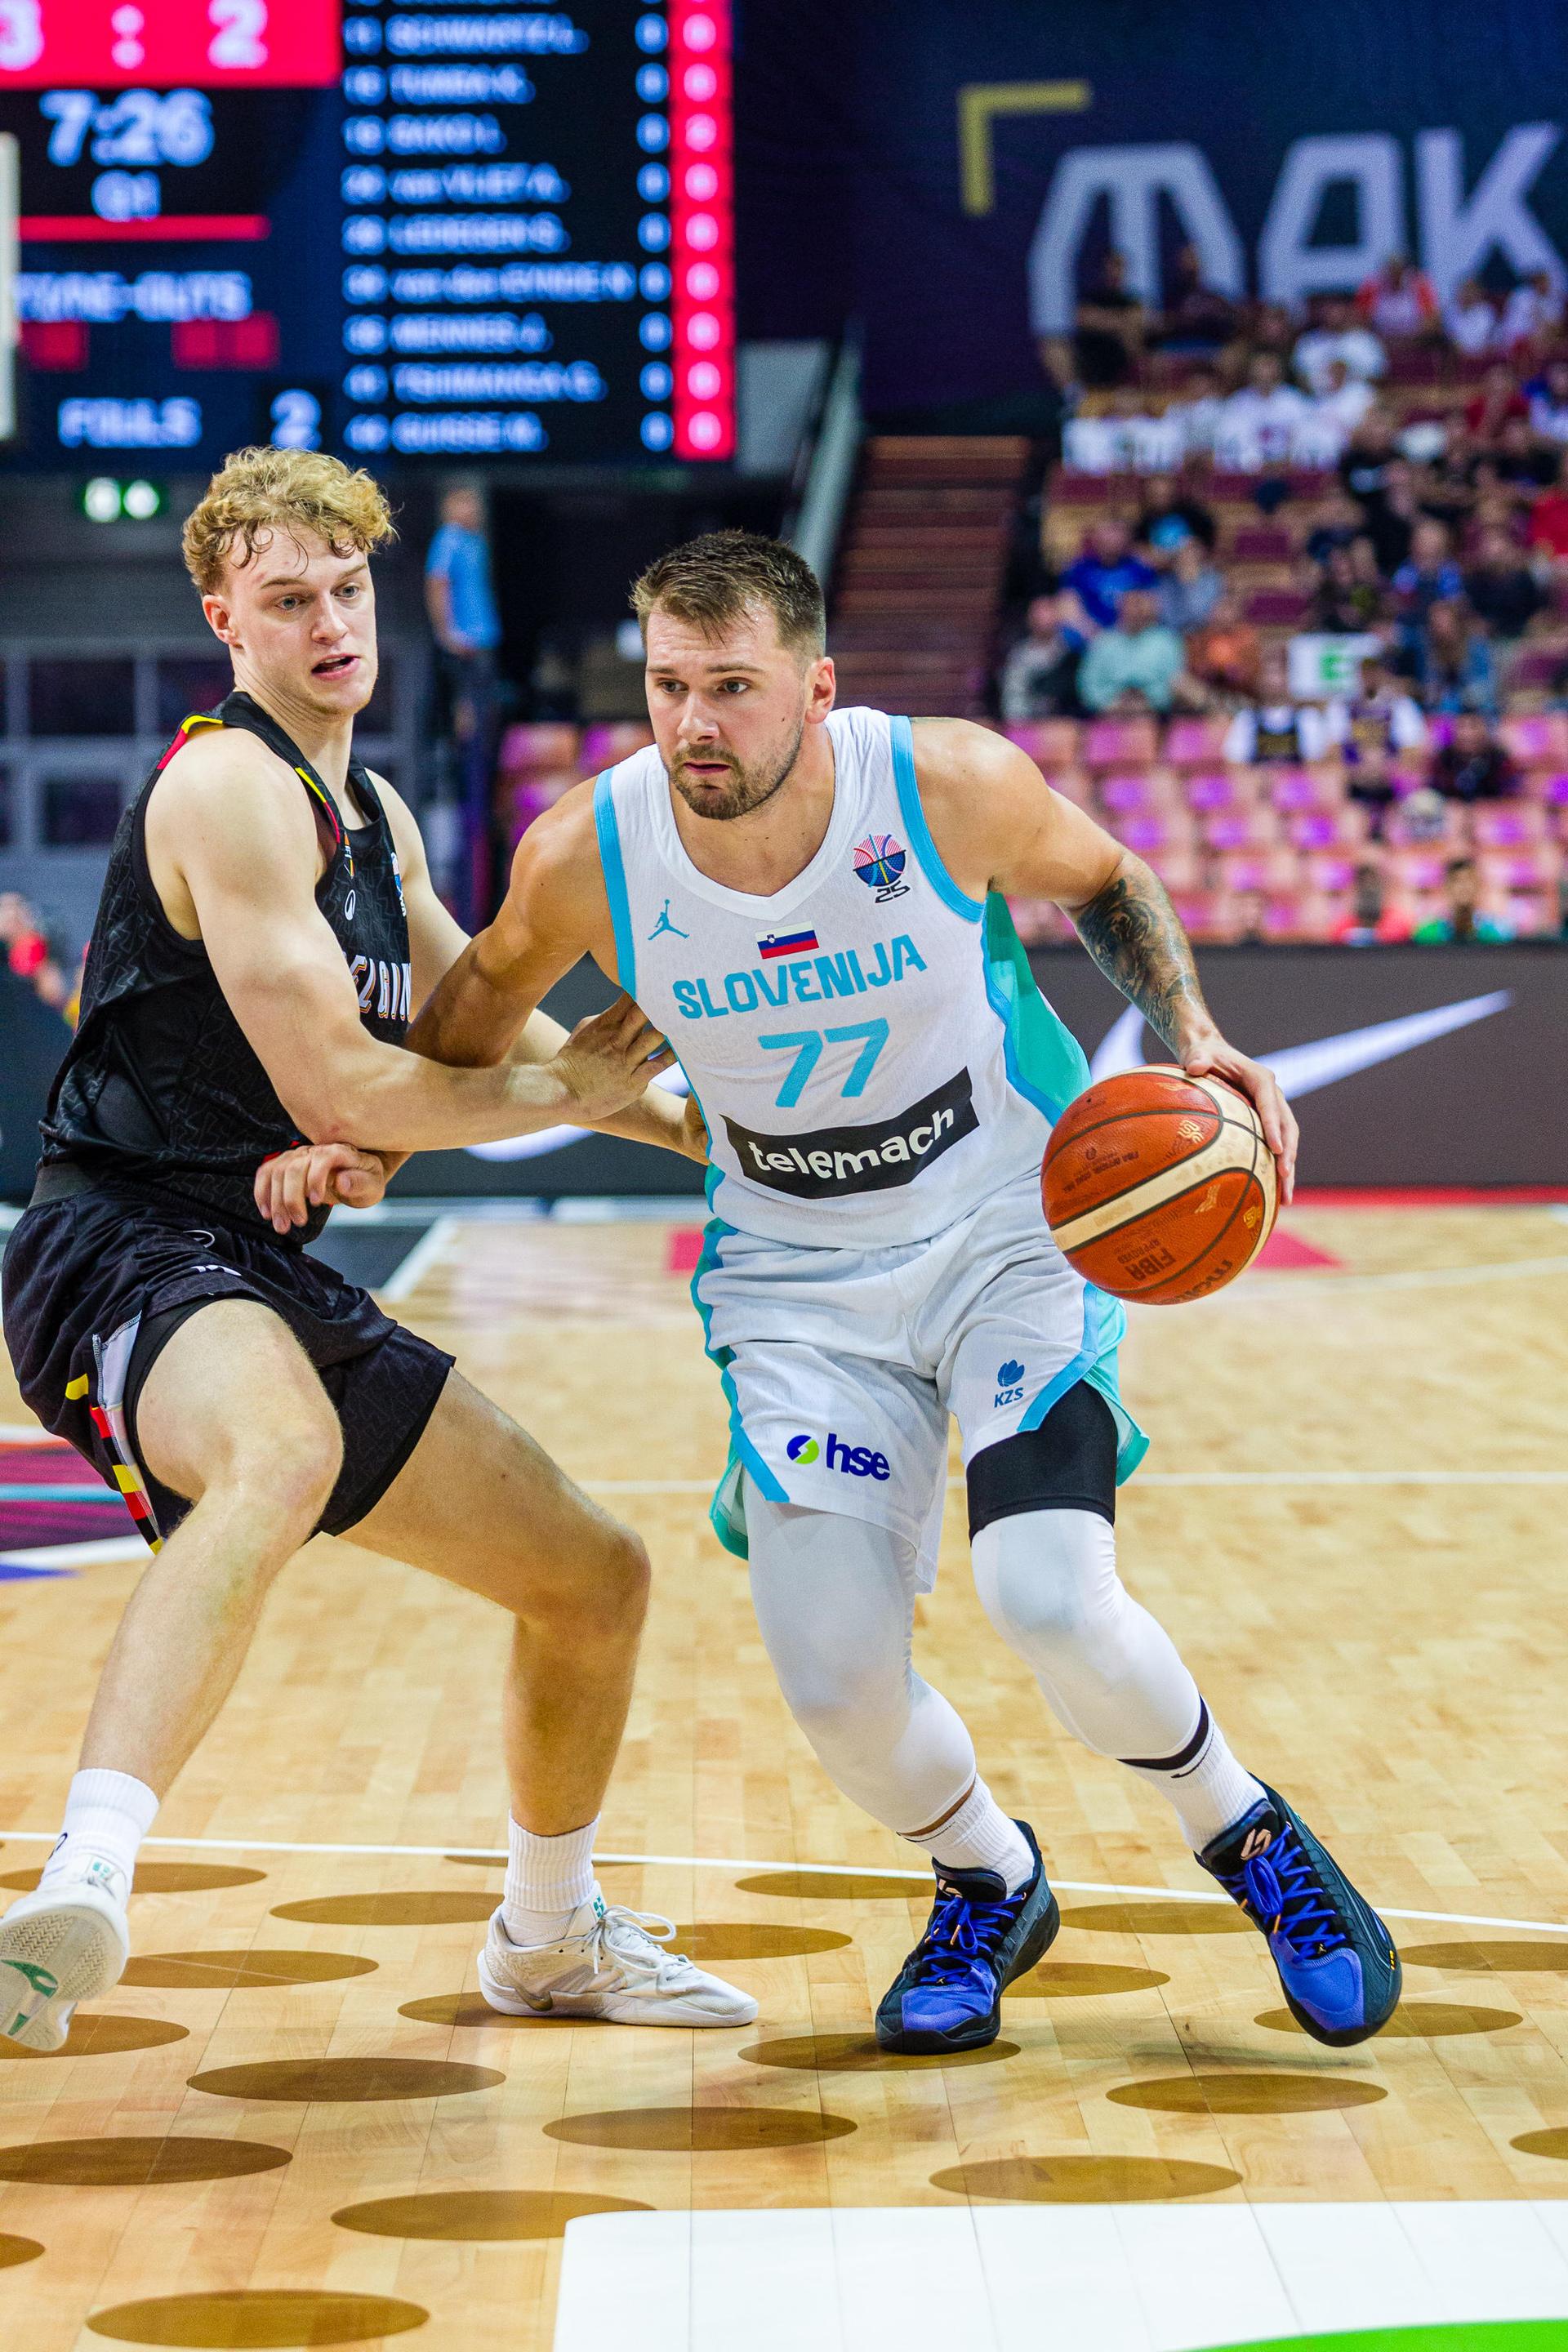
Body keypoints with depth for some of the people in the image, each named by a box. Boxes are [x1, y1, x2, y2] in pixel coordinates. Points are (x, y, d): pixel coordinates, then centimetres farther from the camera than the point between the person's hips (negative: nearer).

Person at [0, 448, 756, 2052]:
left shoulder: (372, 814, 18)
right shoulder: (232, 786, -12)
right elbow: (335, 1088, -18)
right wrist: (562, 1094, -3)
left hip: (274, 1280, 9)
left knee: (594, 1576, 15)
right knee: (286, 1455, -44)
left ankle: (551, 1938, 38)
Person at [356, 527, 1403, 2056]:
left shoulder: (955, 785, -22)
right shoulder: (584, 857, -18)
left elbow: (1100, 881, 1)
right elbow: (487, 997, 6)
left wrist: (1193, 1039, -13)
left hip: (1015, 1226, -2)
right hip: (800, 1280, 2)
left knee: (1049, 1600, -23)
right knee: (835, 1685, -9)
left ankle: (1253, 1844, 9)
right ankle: (989, 1887, 27)